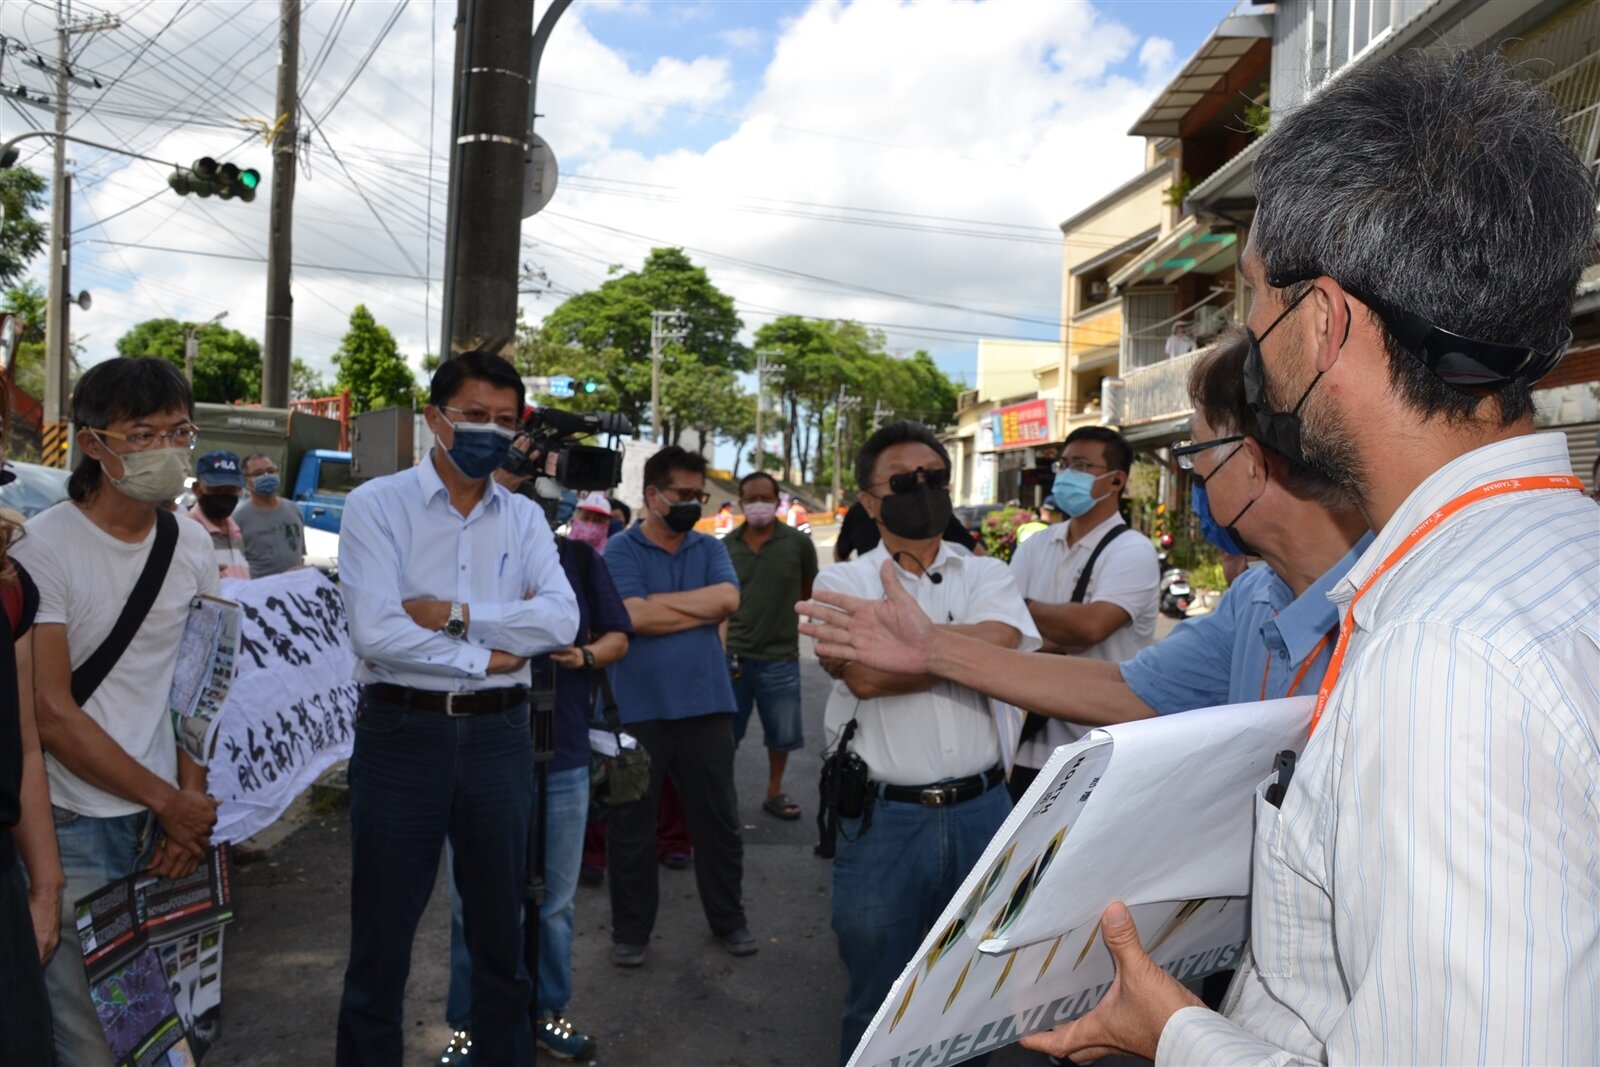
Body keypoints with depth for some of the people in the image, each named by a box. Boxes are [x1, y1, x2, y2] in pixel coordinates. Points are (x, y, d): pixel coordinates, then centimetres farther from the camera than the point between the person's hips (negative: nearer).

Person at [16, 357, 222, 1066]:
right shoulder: (44, 549, -12)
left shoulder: (192, 546, 5)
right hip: (77, 829, -5)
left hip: (171, 819, 5)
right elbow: (50, 713, -14)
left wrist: (193, 797, -3)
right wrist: (169, 801, -10)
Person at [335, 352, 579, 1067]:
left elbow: (560, 620, -8)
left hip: (499, 733, 3)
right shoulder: (377, 505, -5)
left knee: (501, 929, 17)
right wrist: (487, 658, -11)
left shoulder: (525, 518, 6)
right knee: (382, 934, 10)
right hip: (403, 731, -3)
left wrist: (456, 615, -16)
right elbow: (375, 633, -17)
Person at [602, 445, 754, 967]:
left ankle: (728, 919, 29)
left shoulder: (709, 548, 9)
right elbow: (635, 616, -18)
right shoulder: (621, 549, -3)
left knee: (718, 818, 12)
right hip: (637, 708, -3)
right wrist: (703, 610, -9)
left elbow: (728, 598, -10)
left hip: (706, 703, 3)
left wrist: (661, 601, -12)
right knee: (631, 825, 8)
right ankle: (631, 930, 24)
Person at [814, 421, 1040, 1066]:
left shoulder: (987, 576, 7)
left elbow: (1003, 648, -15)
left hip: (980, 813, 2)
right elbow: (864, 674, -18)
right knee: (877, 1007, 13)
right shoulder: (842, 582, 0)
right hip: (883, 820, -2)